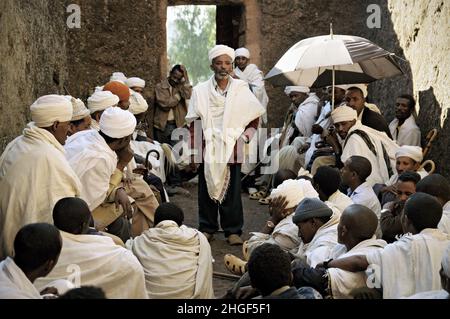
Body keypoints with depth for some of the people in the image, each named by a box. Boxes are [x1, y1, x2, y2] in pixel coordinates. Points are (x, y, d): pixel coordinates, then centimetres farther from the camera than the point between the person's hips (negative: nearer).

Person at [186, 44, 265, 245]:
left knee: (232, 190, 1)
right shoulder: (200, 91, 3)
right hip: (207, 148, 0)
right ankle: (207, 228, 17)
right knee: (207, 187, 5)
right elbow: (194, 125, 2)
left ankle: (233, 230, 9)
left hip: (232, 147, 0)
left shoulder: (241, 89, 5)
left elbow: (255, 116, 13)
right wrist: (193, 153, -2)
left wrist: (245, 136, 0)